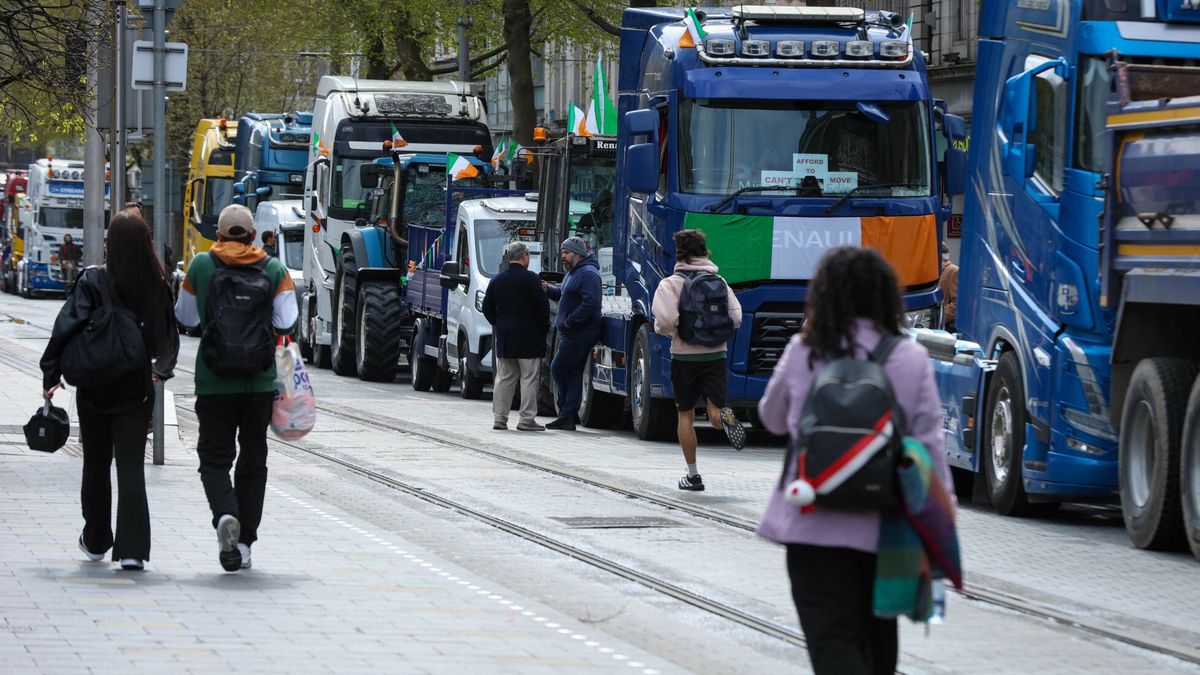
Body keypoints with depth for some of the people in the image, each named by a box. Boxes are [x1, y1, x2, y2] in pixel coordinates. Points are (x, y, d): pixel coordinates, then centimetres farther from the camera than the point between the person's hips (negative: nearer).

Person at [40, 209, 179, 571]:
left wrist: (51, 373, -7)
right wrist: (161, 370, 25)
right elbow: (169, 337, 7)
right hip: (137, 389, 1)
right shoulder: (158, 286, -4)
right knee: (131, 467, 1)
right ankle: (132, 548, -11)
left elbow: (68, 327, -15)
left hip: (95, 388, -1)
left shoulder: (93, 281, -12)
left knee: (96, 464, 15)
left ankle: (96, 541, 27)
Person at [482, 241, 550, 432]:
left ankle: (499, 417, 9)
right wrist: (545, 327, 2)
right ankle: (527, 419, -3)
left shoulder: (497, 280, 7)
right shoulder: (530, 279, -11)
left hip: (504, 337, 6)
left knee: (504, 378, 10)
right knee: (529, 378, -1)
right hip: (528, 337, -5)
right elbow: (542, 307, -12)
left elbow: (487, 307, 11)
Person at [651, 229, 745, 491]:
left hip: (685, 356, -2)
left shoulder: (671, 284, -7)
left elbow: (666, 321, -19)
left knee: (685, 415, 11)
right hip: (716, 354, 2)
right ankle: (725, 417, -36)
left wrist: (662, 329, 4)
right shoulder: (719, 282, 5)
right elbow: (736, 318, 2)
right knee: (715, 414, 1)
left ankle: (693, 475, 13)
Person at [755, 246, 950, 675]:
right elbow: (929, 445, -4)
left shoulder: (802, 353, -3)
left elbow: (773, 420, 14)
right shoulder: (910, 359, -4)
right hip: (883, 524, 2)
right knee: (876, 639, 21)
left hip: (814, 523, -2)